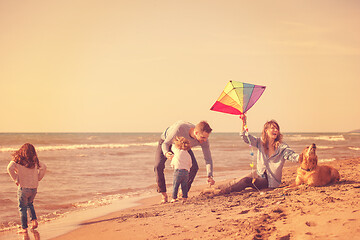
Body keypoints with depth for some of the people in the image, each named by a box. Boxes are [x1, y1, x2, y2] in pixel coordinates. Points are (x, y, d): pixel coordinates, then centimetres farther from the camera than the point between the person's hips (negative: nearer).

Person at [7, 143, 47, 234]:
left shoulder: (17, 160, -7)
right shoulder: (34, 161, 3)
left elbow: (10, 168, -20)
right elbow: (43, 167, 3)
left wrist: (15, 179, -10)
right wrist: (38, 178, 7)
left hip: (23, 188, -4)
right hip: (34, 188, 4)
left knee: (23, 208, 6)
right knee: (30, 204, 27)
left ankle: (24, 228, 6)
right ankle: (34, 220, 14)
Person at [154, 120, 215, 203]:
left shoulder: (204, 140, -34)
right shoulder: (180, 127, -46)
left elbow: (208, 158, -27)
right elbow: (165, 144, -34)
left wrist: (209, 176, -42)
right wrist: (166, 153, -58)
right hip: (166, 141, -3)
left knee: (194, 167, -15)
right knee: (158, 166, -23)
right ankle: (164, 195, -7)